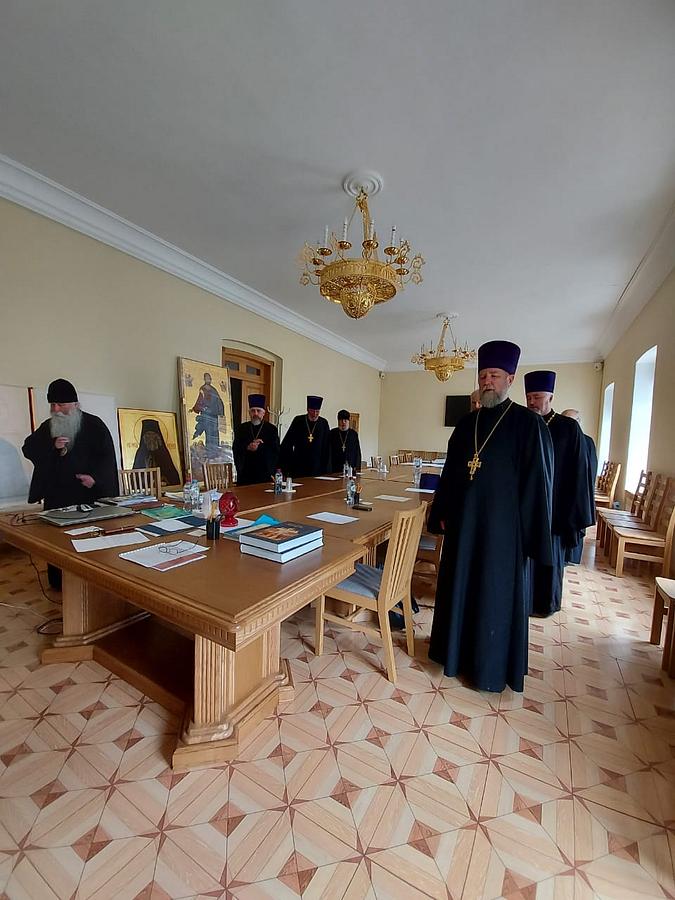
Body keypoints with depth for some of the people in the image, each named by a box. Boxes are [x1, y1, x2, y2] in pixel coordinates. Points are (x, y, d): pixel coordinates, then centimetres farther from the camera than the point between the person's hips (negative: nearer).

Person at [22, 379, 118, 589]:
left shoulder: (93, 424, -2)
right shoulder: (47, 427, 12)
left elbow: (107, 456, -5)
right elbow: (28, 448, 8)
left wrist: (95, 477, -18)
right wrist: (52, 445, -10)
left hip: (89, 494, -3)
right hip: (57, 495, 4)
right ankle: (58, 582, 18)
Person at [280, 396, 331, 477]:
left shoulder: (323, 423, 0)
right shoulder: (298, 421, -1)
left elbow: (327, 448, 4)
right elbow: (287, 443, 4)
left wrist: (325, 469, 1)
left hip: (317, 468, 1)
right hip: (298, 467, 0)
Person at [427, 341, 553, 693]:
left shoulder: (527, 423, -8)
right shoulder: (466, 423, 7)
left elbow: (537, 480, -10)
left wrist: (529, 533, -12)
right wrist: (443, 513, 9)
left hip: (502, 526, -5)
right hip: (464, 522, 6)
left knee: (497, 594, 9)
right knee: (460, 587, 17)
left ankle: (492, 667, 30)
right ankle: (459, 650, 39)